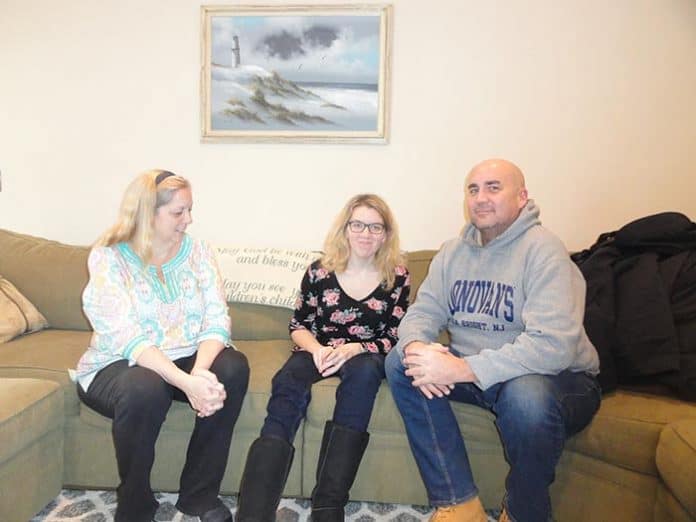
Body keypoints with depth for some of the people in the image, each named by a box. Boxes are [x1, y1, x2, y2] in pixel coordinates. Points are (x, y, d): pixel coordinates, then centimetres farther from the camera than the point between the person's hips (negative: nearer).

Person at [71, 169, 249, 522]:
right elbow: (126, 337, -24)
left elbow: (216, 321, -11)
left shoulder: (199, 253, 0)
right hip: (119, 365, -3)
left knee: (233, 367, -25)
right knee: (144, 389, -36)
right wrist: (186, 382, -37)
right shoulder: (108, 258, -11)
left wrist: (200, 372, -31)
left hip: (190, 361, 4)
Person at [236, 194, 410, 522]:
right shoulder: (320, 271, 0)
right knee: (287, 385, -32)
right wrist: (316, 348, -17)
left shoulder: (397, 277, 0)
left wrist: (354, 349, -20)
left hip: (367, 357, 0)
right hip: (319, 352, 1)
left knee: (364, 370, -36)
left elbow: (395, 339, -1)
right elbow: (298, 325, 6)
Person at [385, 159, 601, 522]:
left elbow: (553, 345, -29)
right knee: (399, 362, -11)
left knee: (526, 396, -38)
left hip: (560, 378, -6)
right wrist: (415, 347, -23)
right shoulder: (453, 252, 4)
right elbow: (423, 312, 1)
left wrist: (464, 369, -34)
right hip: (470, 373, 6)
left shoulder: (542, 249, -18)